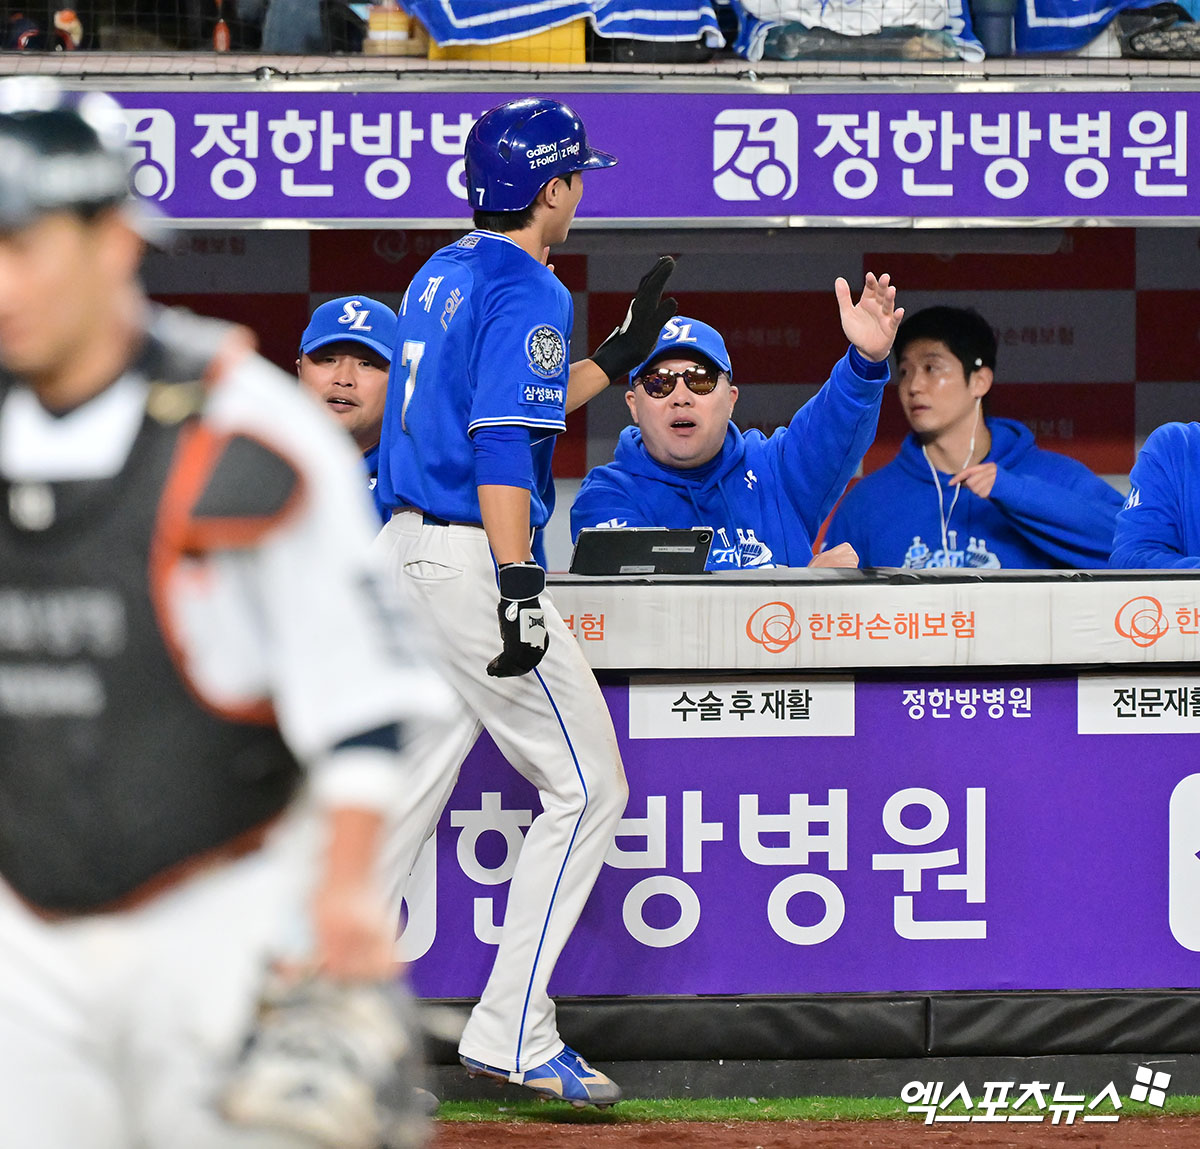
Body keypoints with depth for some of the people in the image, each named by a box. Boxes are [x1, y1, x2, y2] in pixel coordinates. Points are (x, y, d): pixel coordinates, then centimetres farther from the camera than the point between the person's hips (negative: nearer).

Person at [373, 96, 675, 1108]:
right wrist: (520, 590, -26)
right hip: (473, 560, -9)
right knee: (587, 788, -2)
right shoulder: (526, 291, -12)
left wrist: (622, 354, 28)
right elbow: (502, 445, -21)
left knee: (406, 787, 13)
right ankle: (511, 1037, -5)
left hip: (406, 549, 9)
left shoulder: (443, 275, 16)